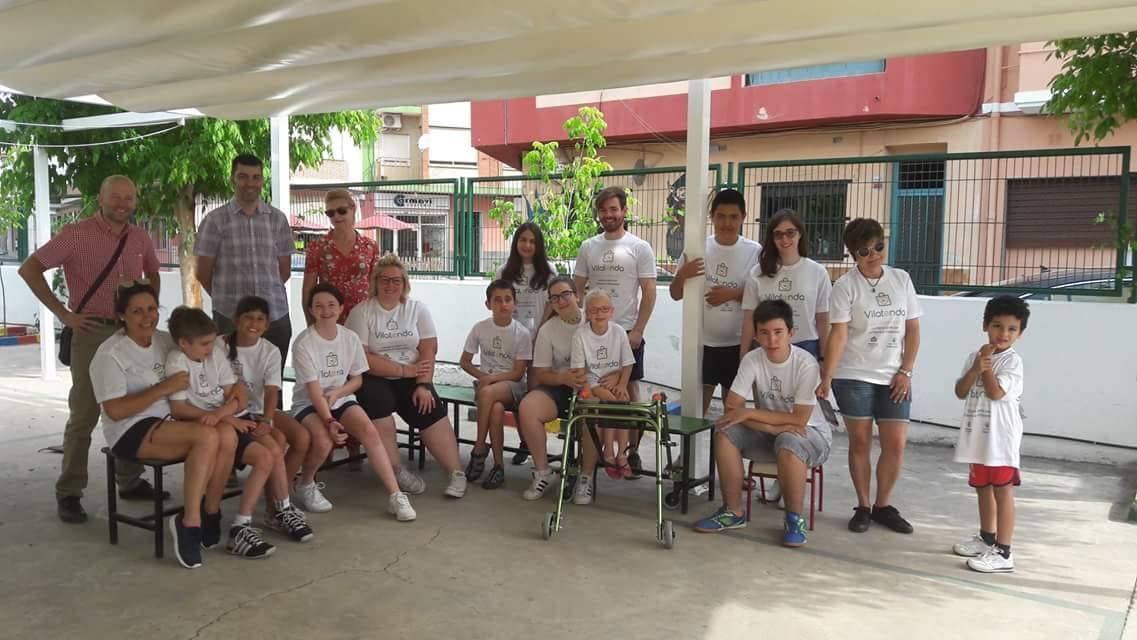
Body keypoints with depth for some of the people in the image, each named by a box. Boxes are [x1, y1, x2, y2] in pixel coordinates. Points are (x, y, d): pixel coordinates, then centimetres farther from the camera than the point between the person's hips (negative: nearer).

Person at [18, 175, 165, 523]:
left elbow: (153, 273, 26)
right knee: (84, 414, -1)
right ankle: (68, 492, 10)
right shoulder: (76, 235, -7)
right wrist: (63, 314, -12)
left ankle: (131, 481, 25)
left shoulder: (140, 238, 8)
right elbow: (29, 268, -9)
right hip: (92, 332, -5)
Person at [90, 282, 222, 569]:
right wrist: (164, 389, -20)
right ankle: (191, 521, -21)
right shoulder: (110, 354, -7)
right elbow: (115, 411, -14)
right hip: (133, 432, -6)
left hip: (171, 422, 7)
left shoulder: (165, 340, 13)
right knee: (208, 437, -31)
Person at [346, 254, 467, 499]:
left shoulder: (418, 309, 7)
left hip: (411, 378, 2)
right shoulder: (361, 312, -1)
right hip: (374, 379, -1)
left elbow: (428, 351, -1)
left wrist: (423, 385, -16)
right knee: (378, 406, -30)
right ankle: (397, 471, -19)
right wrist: (404, 370, -14)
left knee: (431, 411, -22)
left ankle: (455, 472, -18)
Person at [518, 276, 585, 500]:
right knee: (527, 407, -26)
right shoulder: (547, 330, 5)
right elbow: (540, 374, 4)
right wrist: (564, 378, -18)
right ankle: (542, 472, -11)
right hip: (560, 387, 2)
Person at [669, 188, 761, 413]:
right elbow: (676, 294, 4)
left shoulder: (754, 251, -5)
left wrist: (733, 293, -18)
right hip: (702, 342, 1)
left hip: (738, 343, -1)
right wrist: (682, 275, -17)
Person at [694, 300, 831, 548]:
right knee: (725, 431, -21)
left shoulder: (806, 364, -21)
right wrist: (775, 426, -27)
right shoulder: (752, 360, -11)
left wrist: (748, 413, -23)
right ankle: (733, 511, -9)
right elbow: (732, 407, -16)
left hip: (810, 433, -4)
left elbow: (799, 420, -24)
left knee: (788, 443, -38)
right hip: (767, 433, 4)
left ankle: (794, 518, -16)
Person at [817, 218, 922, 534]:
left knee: (896, 444, 1)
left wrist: (905, 372, -1)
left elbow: (912, 329, 8)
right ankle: (863, 507, 18)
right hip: (854, 377, -3)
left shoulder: (901, 279, 6)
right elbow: (838, 334, -11)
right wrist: (826, 377, -21)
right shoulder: (845, 286, -5)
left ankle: (883, 505, 19)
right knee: (860, 441, 3)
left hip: (894, 378, 3)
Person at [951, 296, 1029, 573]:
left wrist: (986, 365, -12)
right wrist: (976, 368, -13)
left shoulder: (1012, 361, -11)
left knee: (1002, 491, -3)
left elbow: (996, 392, -22)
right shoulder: (975, 357, 9)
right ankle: (987, 538, 36)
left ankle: (1003, 553, 1)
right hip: (978, 436, 7)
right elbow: (960, 392, 1)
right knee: (982, 487, 20)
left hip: (1001, 438, -7)